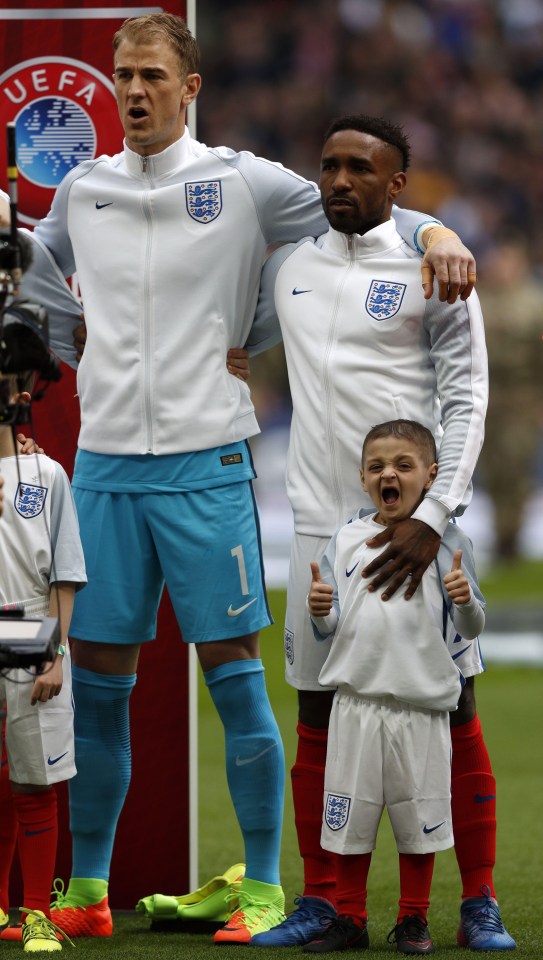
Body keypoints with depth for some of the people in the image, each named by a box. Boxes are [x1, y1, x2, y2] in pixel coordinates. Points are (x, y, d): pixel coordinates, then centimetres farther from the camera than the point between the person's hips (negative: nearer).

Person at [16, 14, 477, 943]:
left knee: (233, 674, -4)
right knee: (95, 682, 5)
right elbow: (36, 282, 29)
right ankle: (85, 892, 13)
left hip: (206, 462, -4)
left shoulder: (241, 183, -1)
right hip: (105, 462, 4)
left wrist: (436, 236, -15)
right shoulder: (80, 190, 11)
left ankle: (263, 889, 2)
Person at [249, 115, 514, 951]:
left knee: (454, 710, -2)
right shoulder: (289, 266, 11)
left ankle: (479, 904, 4)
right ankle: (320, 899, 12)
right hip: (321, 525, 4)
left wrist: (433, 518, -16)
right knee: (317, 714, 5)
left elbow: (466, 402, -6)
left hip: (415, 526, -4)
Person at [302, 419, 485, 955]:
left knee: (417, 815, 4)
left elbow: (470, 629, 0)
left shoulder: (446, 542, 0)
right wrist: (320, 612, -12)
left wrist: (466, 600, -21)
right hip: (356, 699, 2)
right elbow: (331, 629, 10)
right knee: (349, 814, 5)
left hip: (422, 704, -2)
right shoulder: (346, 543, 7)